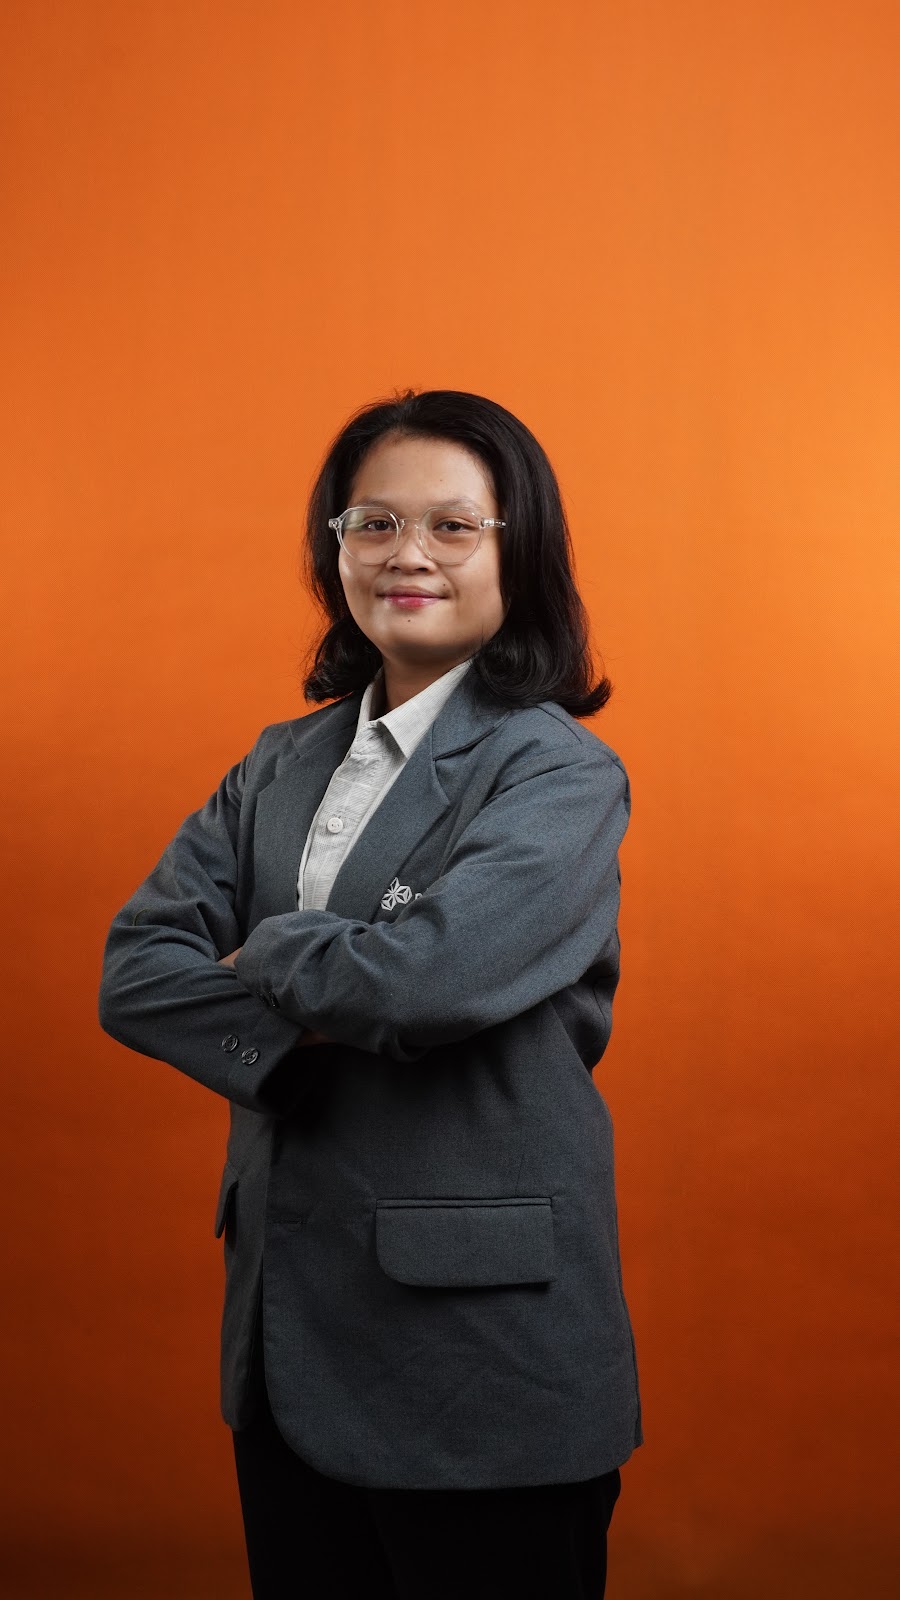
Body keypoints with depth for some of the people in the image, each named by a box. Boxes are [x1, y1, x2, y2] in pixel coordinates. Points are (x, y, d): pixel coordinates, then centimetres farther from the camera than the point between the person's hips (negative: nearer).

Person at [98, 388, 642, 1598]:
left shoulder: (560, 773, -9)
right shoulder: (281, 766, 10)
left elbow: (432, 970, -26)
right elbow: (134, 973, 1)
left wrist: (262, 956, -7)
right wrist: (308, 1023, -15)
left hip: (483, 1350, -6)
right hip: (290, 1331, 6)